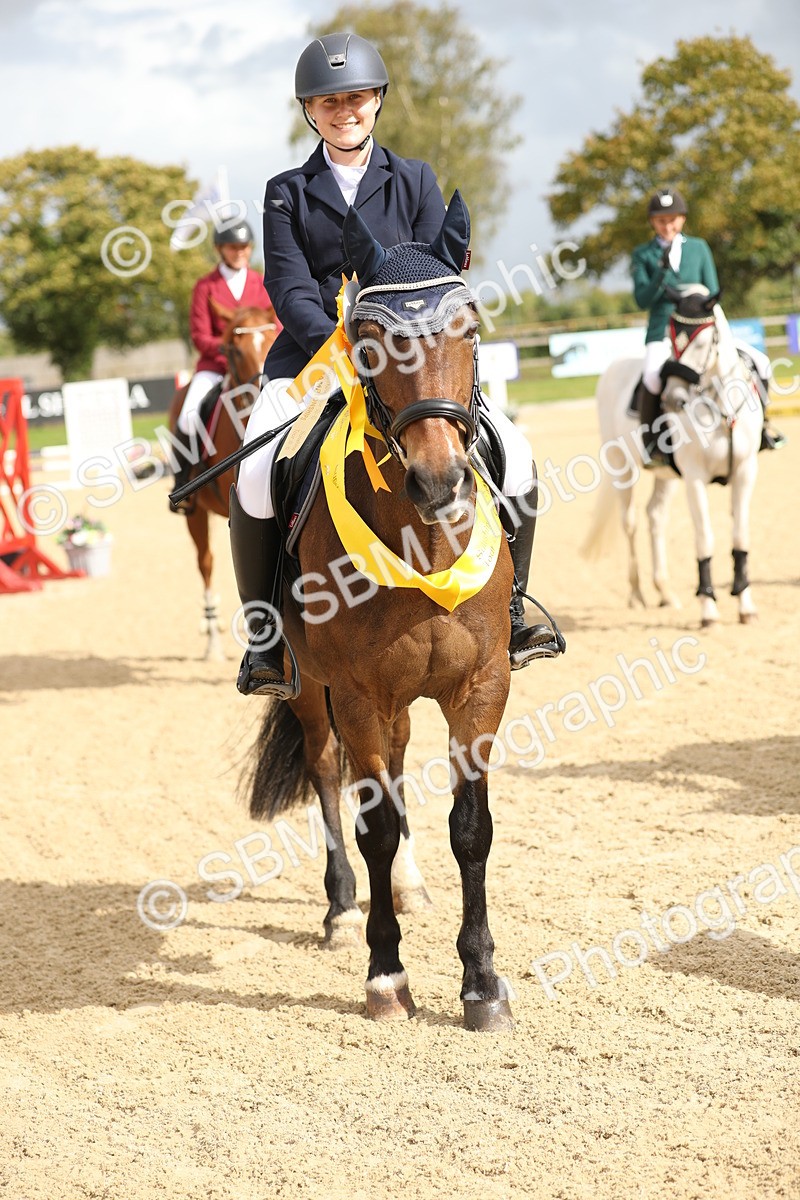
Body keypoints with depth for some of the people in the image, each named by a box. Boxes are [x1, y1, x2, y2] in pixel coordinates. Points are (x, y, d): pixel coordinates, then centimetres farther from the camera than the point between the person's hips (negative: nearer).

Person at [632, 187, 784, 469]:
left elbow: (712, 293, 9)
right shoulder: (643, 255, 4)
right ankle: (649, 442, -21)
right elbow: (643, 299, -6)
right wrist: (662, 270, -19)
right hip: (662, 333, -3)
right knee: (652, 376, -36)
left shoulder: (699, 248, 11)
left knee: (760, 362, -8)